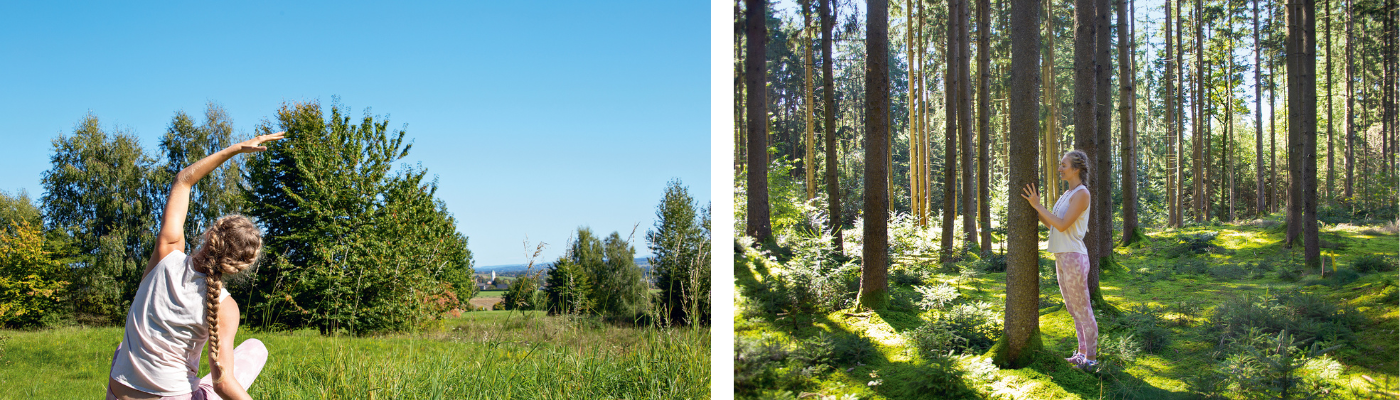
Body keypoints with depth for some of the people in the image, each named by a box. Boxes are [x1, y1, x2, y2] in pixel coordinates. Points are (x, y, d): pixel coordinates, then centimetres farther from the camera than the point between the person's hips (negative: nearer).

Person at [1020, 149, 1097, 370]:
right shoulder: (1067, 194, 16)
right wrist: (1034, 205, 6)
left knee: (1082, 309, -1)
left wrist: (1037, 205, -19)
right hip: (1062, 259, 10)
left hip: (1074, 258, -10)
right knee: (1074, 309, 16)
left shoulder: (1082, 194, -14)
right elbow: (1050, 223, 16)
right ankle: (1083, 352, 25)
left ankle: (1091, 357, 7)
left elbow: (1062, 225, -21)